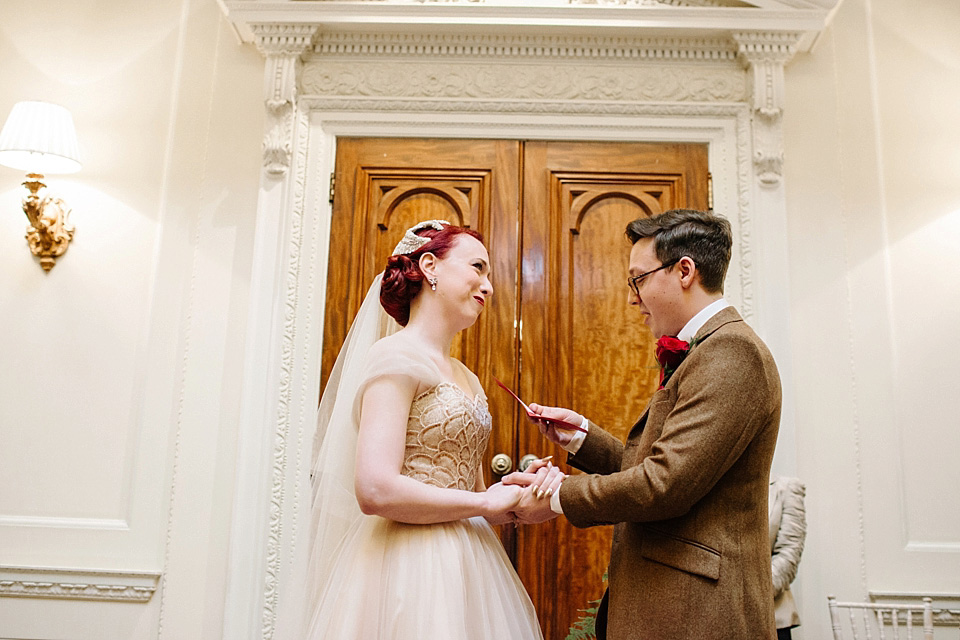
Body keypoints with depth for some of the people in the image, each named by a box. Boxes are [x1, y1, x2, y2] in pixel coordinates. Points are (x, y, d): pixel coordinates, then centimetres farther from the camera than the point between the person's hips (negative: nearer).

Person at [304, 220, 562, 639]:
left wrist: (528, 492, -4)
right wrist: (487, 503, -12)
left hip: (463, 567, 8)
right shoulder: (397, 356, -13)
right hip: (408, 568, -8)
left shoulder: (467, 379, 12)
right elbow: (376, 491, -23)